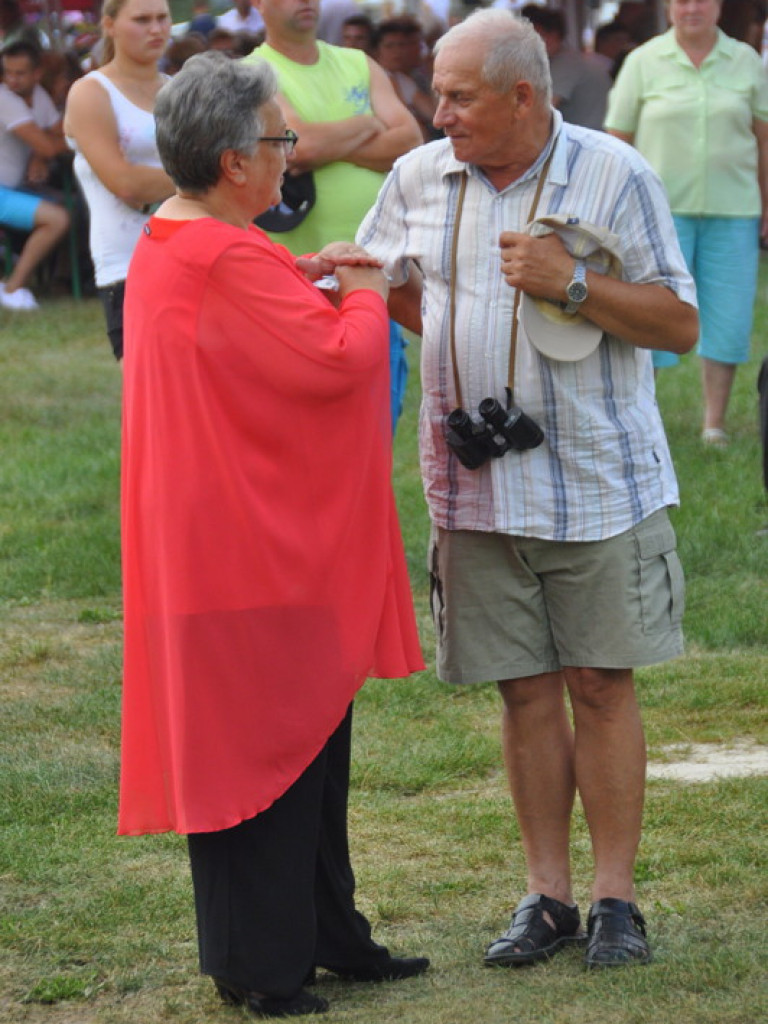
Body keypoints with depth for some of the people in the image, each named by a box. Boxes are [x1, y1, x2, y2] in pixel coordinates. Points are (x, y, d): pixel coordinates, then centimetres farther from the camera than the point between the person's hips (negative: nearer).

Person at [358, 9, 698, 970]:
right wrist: (452, 335, 6)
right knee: (526, 691, 7)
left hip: (597, 480, -3)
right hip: (478, 483, 3)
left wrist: (571, 286, -18)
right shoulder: (418, 179, 5)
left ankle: (615, 897, 9)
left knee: (601, 684, 1)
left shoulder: (613, 175, -7)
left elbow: (679, 323, -8)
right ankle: (548, 897, 15)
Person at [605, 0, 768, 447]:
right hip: (662, 206, -2)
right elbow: (617, 142, 3)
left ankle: (715, 422, 11)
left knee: (728, 317, 0)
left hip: (731, 210, 2)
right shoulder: (643, 62, 2)